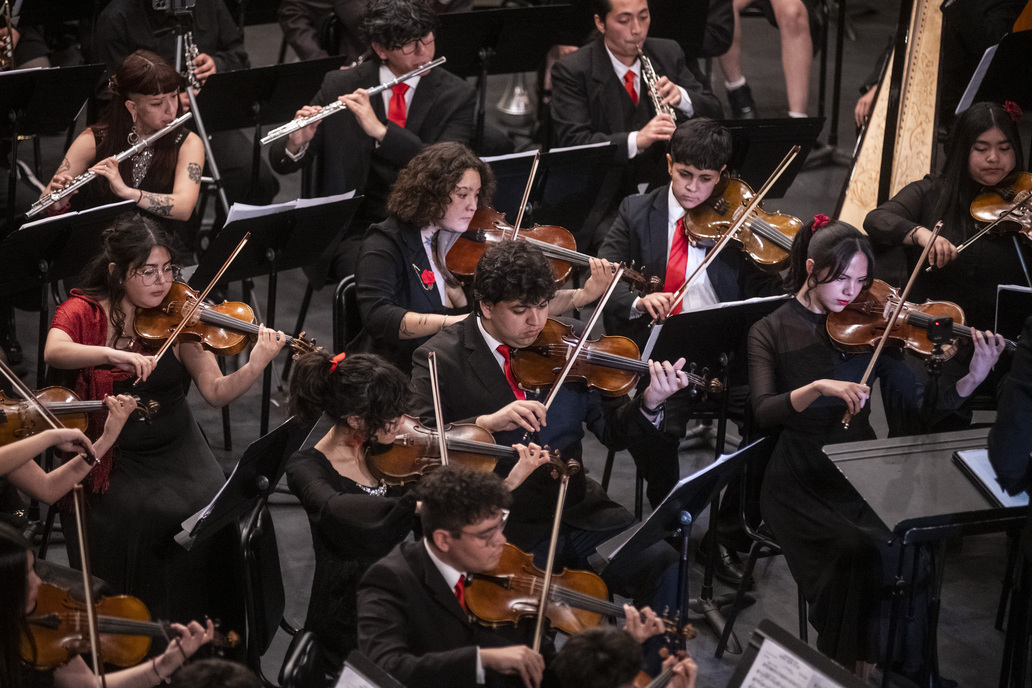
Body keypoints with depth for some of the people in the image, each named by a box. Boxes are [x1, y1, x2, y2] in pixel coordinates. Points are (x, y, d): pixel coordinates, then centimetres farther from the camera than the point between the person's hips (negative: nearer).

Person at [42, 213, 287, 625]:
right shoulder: (83, 312, -4)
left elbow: (215, 392, -6)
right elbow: (54, 352, -27)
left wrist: (256, 366, -25)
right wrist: (113, 355, -42)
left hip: (177, 448, 2)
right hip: (115, 456, -2)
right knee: (144, 515, -28)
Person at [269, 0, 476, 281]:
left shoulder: (457, 96, 0)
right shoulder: (339, 86, 2)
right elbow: (281, 164, 5)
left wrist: (379, 130, -25)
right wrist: (296, 144, -20)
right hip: (356, 230, 0)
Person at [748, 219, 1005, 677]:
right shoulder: (771, 332, 2)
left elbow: (924, 401, 0)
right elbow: (764, 411, -14)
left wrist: (974, 377, -17)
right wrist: (819, 387, -30)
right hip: (801, 484, -2)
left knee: (909, 550, -25)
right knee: (860, 550, -29)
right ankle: (850, 663, -7)